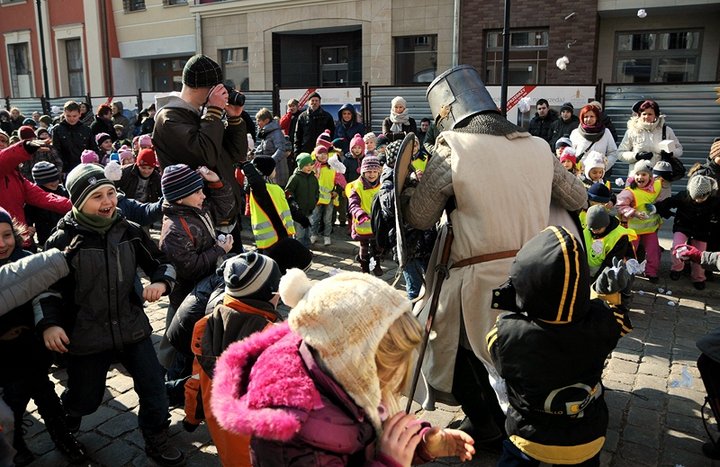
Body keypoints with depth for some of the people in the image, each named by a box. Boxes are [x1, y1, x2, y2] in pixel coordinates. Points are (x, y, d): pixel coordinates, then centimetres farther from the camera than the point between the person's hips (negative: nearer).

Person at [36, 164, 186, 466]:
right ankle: (63, 433, 55)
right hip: (86, 337, -2)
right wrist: (48, 323, -21)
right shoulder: (63, 240, -13)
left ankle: (156, 443, 33)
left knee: (154, 390, 5)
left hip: (133, 328, 2)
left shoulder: (129, 231, -4)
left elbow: (160, 262, 7)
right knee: (85, 399, 17)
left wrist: (161, 281, -14)